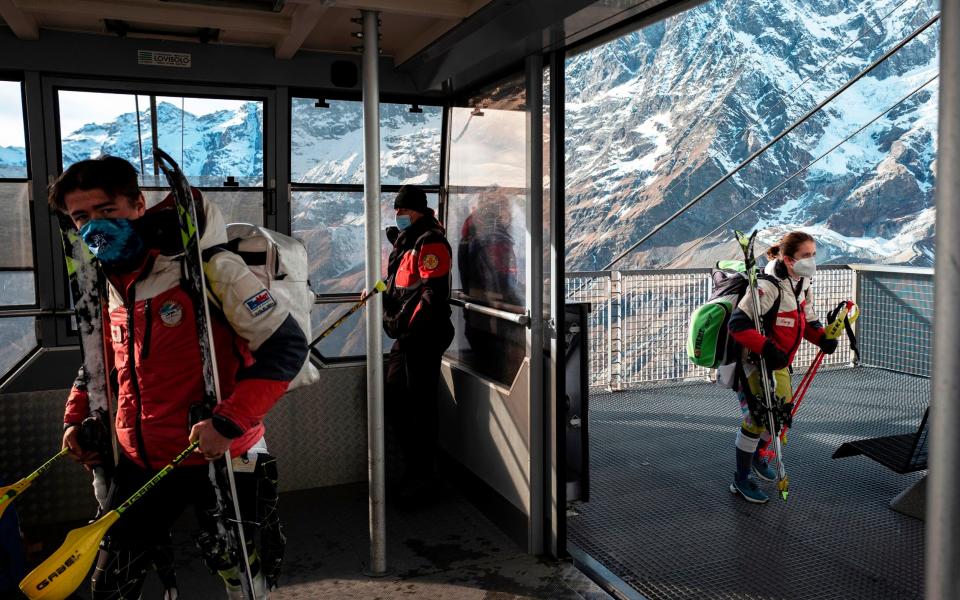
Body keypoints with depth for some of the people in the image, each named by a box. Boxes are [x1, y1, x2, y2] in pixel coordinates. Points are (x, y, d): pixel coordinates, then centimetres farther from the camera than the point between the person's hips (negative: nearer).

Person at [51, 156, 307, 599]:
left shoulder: (208, 267, -16)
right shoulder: (107, 288, 6)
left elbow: (288, 345, -20)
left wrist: (228, 421, -25)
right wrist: (77, 418, 12)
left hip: (220, 460, -6)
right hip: (139, 466, 7)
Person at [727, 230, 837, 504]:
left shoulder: (803, 286, 2)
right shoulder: (768, 287, -27)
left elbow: (808, 321, 14)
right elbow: (738, 324, -31)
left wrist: (823, 338, -5)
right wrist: (767, 348, -38)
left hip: (779, 362, 9)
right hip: (752, 362, -9)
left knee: (783, 412, 17)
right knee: (757, 417, -6)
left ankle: (755, 454, 44)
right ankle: (741, 479, 12)